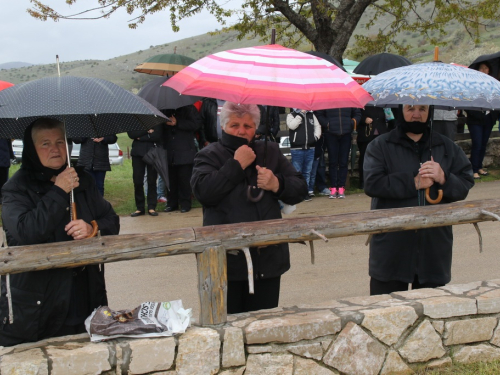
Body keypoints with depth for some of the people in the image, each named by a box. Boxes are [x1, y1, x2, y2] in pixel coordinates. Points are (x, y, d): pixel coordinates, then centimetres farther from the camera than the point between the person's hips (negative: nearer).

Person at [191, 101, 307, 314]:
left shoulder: (271, 152, 14)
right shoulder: (209, 156, 4)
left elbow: (300, 189, 12)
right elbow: (202, 191, -16)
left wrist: (278, 184, -8)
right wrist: (236, 165, -12)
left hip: (268, 258, 4)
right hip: (227, 262, -3)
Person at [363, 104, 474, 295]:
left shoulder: (448, 147, 12)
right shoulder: (379, 146, 1)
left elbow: (466, 183, 5)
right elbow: (372, 183, -13)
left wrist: (443, 178, -14)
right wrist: (413, 183, -14)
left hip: (434, 246, 3)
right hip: (391, 248, -3)